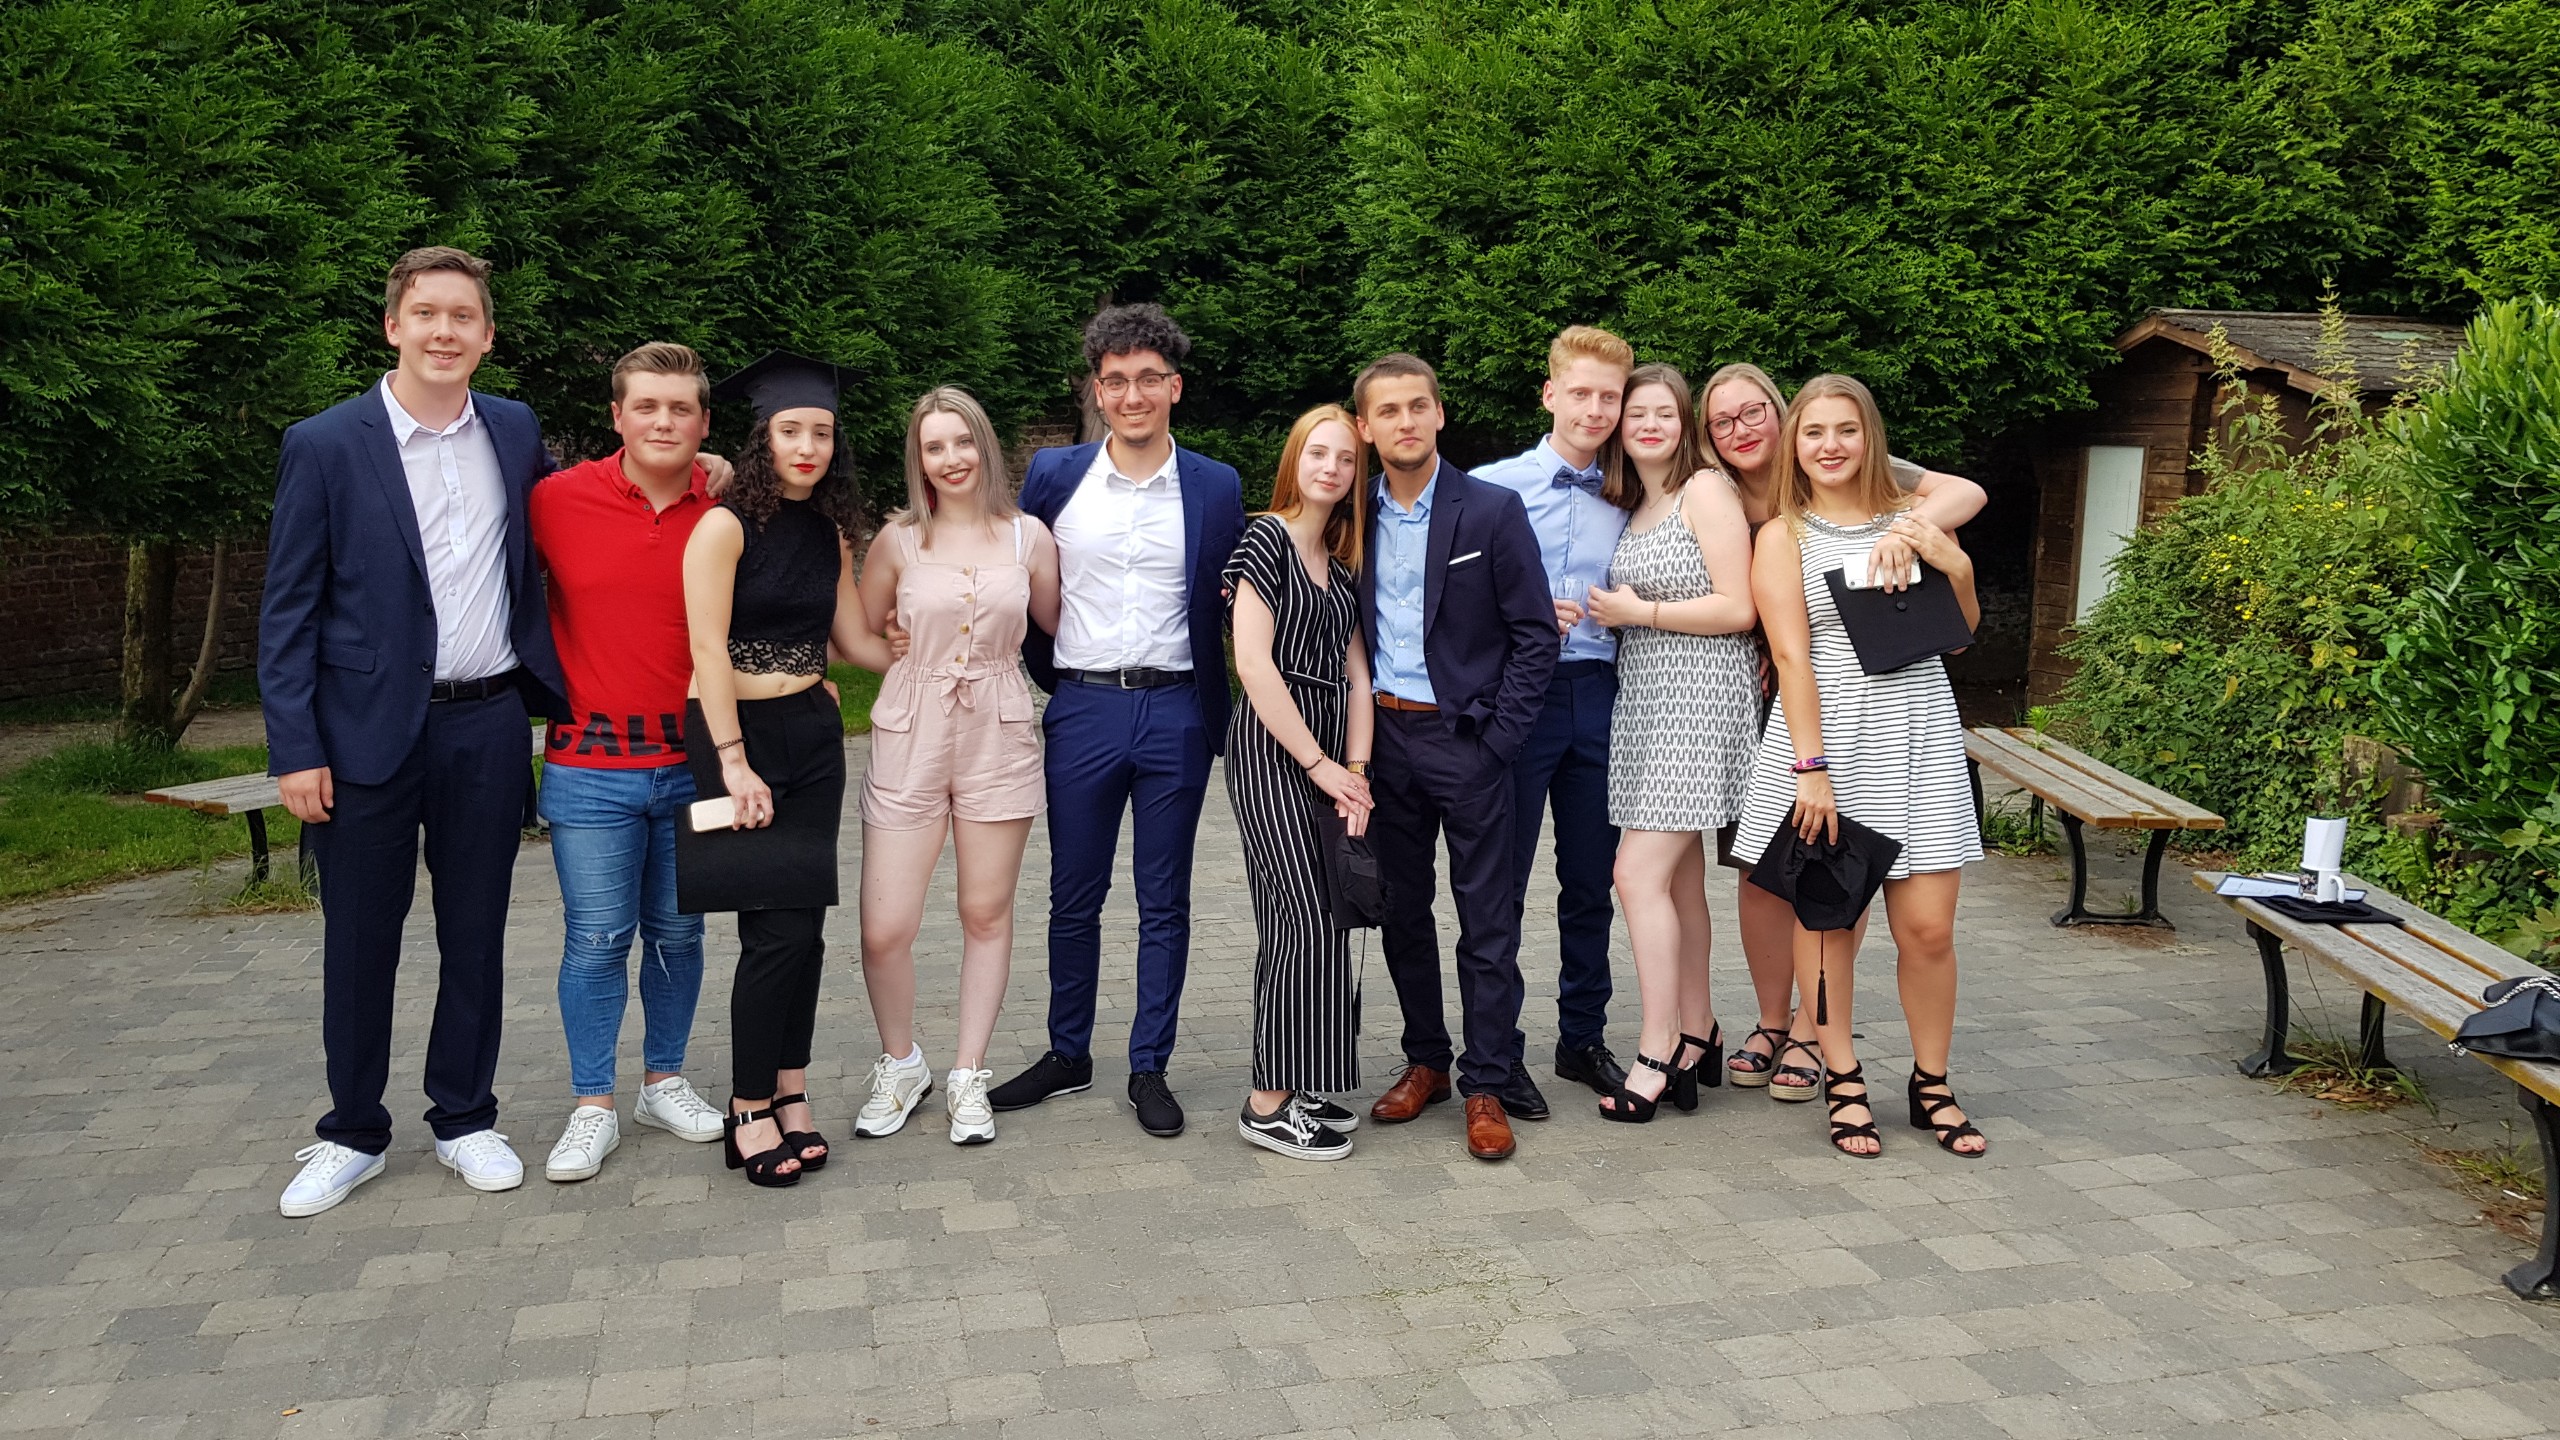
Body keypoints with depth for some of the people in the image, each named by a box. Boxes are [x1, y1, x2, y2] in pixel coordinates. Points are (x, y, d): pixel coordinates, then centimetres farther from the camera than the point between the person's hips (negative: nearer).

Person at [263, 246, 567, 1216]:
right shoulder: (324, 446, -4)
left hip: (488, 726, 3)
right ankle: (352, 1135, 25)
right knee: (359, 944, 8)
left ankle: (464, 1119, 26)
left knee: (475, 936, 11)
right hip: (368, 732, -2)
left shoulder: (516, 432, 7)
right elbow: (288, 611, -4)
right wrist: (294, 750, -10)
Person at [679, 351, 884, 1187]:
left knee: (805, 927, 4)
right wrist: (735, 765, -16)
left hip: (813, 735, 6)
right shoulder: (726, 526, -9)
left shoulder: (831, 532, 10)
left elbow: (857, 641, 14)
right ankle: (749, 1111, 4)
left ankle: (790, 1097, 15)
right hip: (734, 734, -5)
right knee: (776, 926, -9)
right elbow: (709, 652, -13)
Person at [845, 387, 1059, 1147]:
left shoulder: (1028, 536, 4)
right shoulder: (898, 539, 2)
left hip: (998, 739, 1)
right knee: (884, 931, -4)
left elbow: (1056, 630, 14)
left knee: (987, 914, 7)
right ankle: (901, 1065, 22)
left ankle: (968, 1076, 23)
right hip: (909, 741, -1)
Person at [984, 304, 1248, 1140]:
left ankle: (1149, 1068, 17)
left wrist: (1214, 710, -1)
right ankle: (1067, 1056, 25)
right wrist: (1053, 679, 11)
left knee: (1164, 903, 6)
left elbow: (1229, 605, 8)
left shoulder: (1216, 488, 2)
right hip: (1083, 710, 1)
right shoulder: (1052, 476, 3)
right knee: (1073, 898, 10)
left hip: (1176, 713, -1)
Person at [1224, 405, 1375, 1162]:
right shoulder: (1267, 539, -5)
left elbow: (1356, 672, 11)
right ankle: (1269, 1103, -3)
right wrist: (1319, 764, -12)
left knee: (1323, 915, 6)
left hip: (1328, 747, 7)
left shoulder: (1342, 561, 16)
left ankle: (1300, 1086, 15)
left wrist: (1355, 767, -2)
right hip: (1270, 743, -7)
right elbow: (1254, 661, -13)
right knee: (1304, 914, -11)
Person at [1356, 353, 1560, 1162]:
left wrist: (1497, 741, -10)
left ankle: (1487, 1086, 9)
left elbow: (1535, 635, -5)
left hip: (1466, 738, -4)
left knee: (1487, 921, 0)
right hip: (1385, 736, 4)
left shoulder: (1493, 511, -5)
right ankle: (1425, 1062, 27)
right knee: (1401, 912, 12)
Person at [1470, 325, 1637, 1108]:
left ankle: (1583, 1036, 25)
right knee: (1500, 883, 2)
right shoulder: (1493, 486, -2)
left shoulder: (1627, 502, 12)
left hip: (1597, 693, 4)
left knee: (1591, 882, 11)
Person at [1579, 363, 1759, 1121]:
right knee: (1679, 878, 10)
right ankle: (1699, 1038, 19)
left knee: (1639, 872, -12)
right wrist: (1614, 613, 5)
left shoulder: (1706, 489, -7)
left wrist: (1639, 612, -11)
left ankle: (1657, 1057, -6)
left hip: (1697, 698, -8)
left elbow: (1738, 609, -14)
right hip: (1645, 699, 8)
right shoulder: (1635, 511, 17)